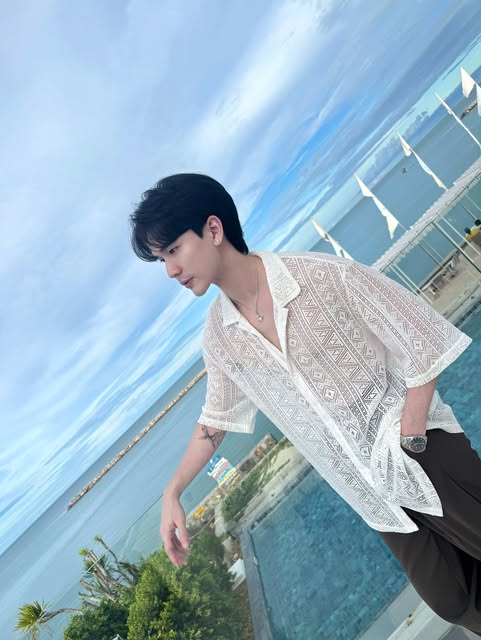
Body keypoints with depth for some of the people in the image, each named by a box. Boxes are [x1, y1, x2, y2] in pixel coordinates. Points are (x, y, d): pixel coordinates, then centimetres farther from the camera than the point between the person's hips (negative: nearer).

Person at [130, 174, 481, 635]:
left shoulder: (326, 276, -21)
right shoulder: (218, 338, -6)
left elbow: (421, 343, -13)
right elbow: (216, 418, 9)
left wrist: (409, 441, -15)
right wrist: (172, 494, 7)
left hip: (428, 455, -3)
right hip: (371, 490, 4)